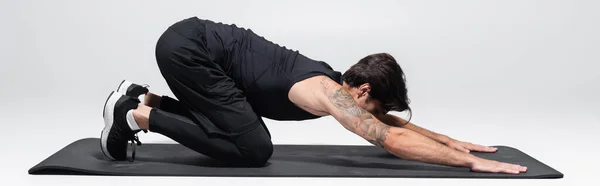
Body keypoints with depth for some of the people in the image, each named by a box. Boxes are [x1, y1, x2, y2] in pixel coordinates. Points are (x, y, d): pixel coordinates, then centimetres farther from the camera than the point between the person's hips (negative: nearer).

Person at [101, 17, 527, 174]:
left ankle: (145, 100, 19)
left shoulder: (331, 83, 8)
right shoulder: (327, 91, -19)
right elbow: (392, 140, -26)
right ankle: (138, 115, -5)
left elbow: (393, 123, 20)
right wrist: (469, 162, -21)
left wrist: (453, 140, 19)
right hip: (186, 46, -10)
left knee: (239, 133, 18)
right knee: (253, 149, -13)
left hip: (196, 41, 10)